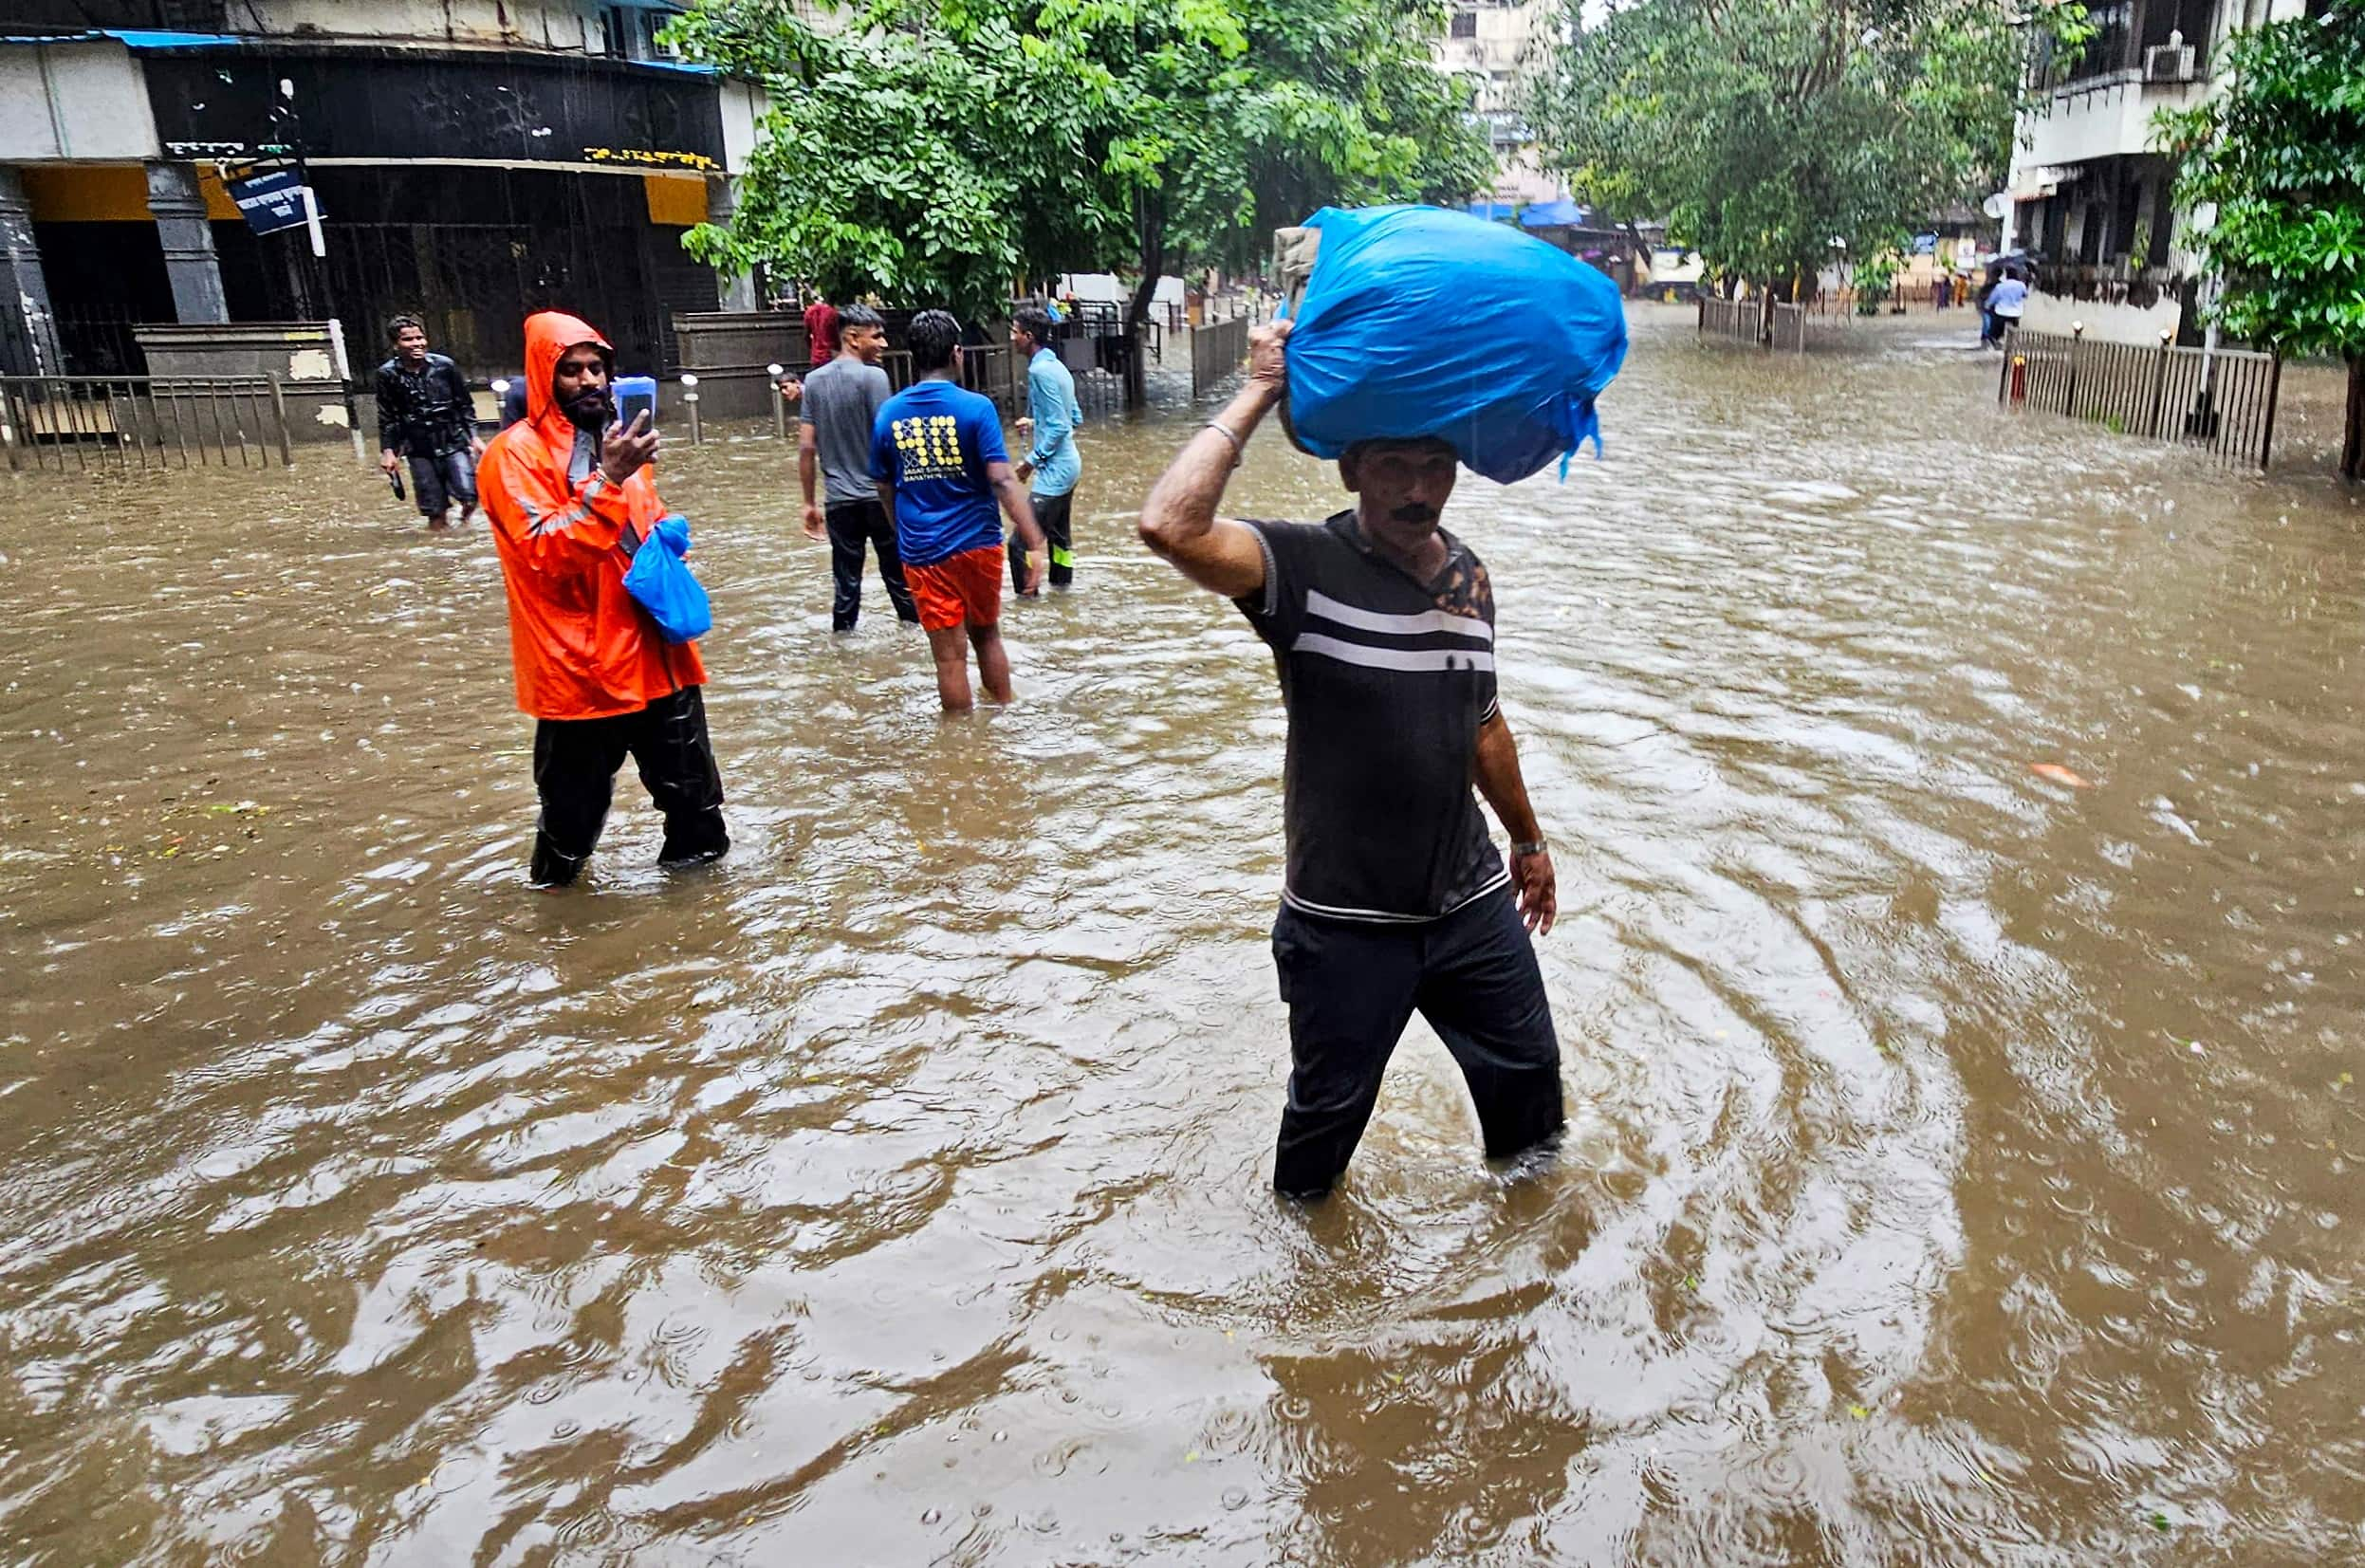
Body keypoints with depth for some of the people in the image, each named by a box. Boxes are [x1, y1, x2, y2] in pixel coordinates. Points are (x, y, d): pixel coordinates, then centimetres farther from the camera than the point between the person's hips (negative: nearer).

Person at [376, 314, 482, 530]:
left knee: (469, 496, -12)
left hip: (453, 442, 0)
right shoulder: (388, 374, -2)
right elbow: (387, 417, 5)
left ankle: (465, 520, 20)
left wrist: (474, 437, 1)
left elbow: (465, 405, 6)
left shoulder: (444, 366, -2)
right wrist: (388, 450, 1)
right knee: (435, 510, 0)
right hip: (420, 450, 0)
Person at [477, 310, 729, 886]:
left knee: (687, 775, 14)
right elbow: (544, 551, -22)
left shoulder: (615, 440, 13)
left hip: (653, 646, 6)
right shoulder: (516, 453, -10)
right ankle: (556, 877, 28)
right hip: (581, 658, -6)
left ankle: (694, 849, 33)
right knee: (576, 791, 6)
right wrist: (608, 481, -28)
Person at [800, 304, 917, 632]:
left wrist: (809, 502, 11)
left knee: (847, 580, 6)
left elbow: (806, 448, 5)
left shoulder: (814, 381, 7)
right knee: (897, 570, 10)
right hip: (879, 494, -4)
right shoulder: (873, 376, -9)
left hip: (839, 498, 4)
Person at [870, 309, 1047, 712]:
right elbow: (1002, 480, -16)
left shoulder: (887, 413, 2)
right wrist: (1033, 544, -16)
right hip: (977, 543, -1)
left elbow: (885, 489, 10)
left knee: (950, 656, 4)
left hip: (922, 553, 1)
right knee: (987, 636, 20)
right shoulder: (975, 408, -8)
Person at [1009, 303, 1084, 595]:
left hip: (1054, 471, -11)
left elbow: (1059, 426, -21)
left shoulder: (1041, 371, -17)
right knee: (1058, 535, 22)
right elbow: (1075, 417, 19)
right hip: (1068, 464, 11)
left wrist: (1032, 460, -17)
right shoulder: (1057, 366, 11)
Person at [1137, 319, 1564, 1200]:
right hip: (1346, 921, -5)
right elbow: (1169, 527, -36)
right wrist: (1260, 395, -27)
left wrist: (1528, 840, 25)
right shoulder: (1304, 567, -16)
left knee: (1525, 1066, 22)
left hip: (1471, 899, 5)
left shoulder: (1469, 575, 4)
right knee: (1330, 1106, 15)